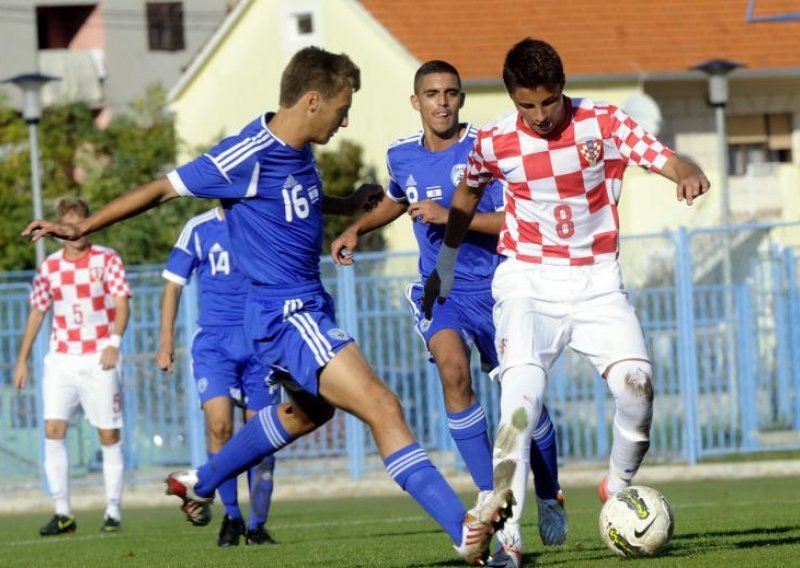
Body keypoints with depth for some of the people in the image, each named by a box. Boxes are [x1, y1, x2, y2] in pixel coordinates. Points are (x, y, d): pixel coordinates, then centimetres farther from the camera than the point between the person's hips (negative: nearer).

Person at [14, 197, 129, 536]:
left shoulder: (106, 259, 0)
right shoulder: (49, 267, 9)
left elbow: (121, 302, -7)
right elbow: (37, 313, 16)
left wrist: (114, 342, -22)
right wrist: (22, 360, 13)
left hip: (99, 360, -3)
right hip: (60, 359, 3)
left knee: (109, 433, -2)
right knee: (53, 430, -10)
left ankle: (113, 511, 7)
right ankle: (63, 513, -8)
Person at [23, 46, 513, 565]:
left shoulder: (297, 149, 6)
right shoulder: (248, 157, -20)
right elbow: (163, 189, -11)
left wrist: (348, 206, 18)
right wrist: (80, 229, -7)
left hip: (308, 304, 10)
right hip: (287, 313, -10)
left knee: (310, 409, 33)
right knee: (383, 409, -21)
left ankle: (200, 484, 50)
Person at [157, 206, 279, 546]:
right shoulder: (199, 229, 3)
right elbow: (173, 285, 8)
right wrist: (166, 340, 2)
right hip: (213, 340, -1)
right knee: (219, 425, -17)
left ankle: (257, 525, 11)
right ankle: (231, 516, -1)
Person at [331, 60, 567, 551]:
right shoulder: (402, 156, 3)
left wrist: (451, 216, -25)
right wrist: (358, 228, 12)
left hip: (495, 287, -2)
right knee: (453, 369, -26)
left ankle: (549, 497, 29)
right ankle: (490, 495, -20)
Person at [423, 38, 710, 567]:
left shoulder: (604, 123, -7)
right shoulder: (494, 143, -5)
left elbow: (669, 160, -13)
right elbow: (468, 193, 16)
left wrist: (688, 175, -37)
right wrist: (445, 265, 21)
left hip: (597, 283, 1)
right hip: (528, 281, -1)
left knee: (637, 383, -19)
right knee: (522, 393, -22)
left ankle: (620, 488, 9)